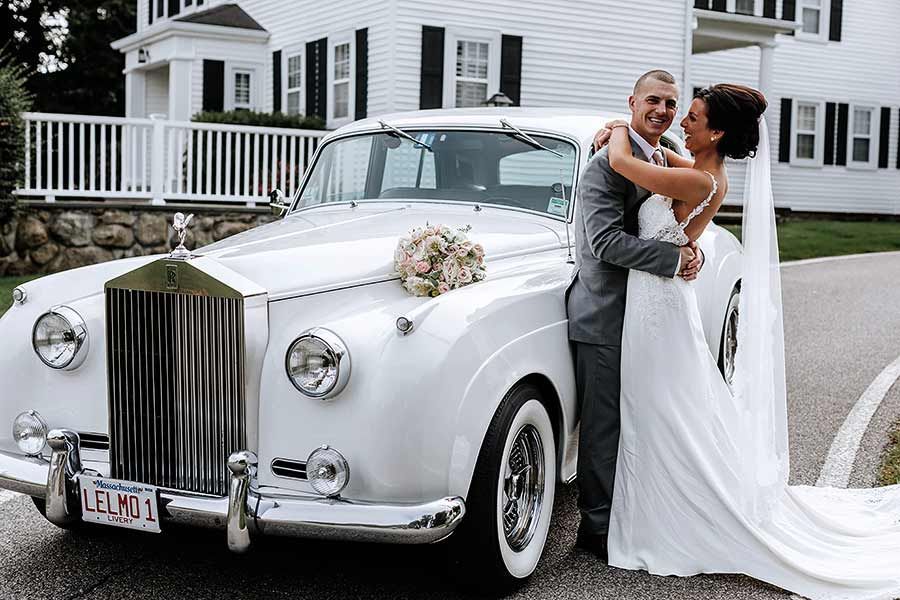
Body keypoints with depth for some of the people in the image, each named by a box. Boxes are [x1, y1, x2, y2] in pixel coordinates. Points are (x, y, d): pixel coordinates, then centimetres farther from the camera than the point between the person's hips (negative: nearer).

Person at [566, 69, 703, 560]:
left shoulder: (663, 162, 13)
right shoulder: (609, 163, -14)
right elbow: (605, 240, -23)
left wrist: (690, 248, -6)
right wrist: (674, 259, -22)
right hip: (605, 316, -8)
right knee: (604, 425, 1)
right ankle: (598, 526, 12)